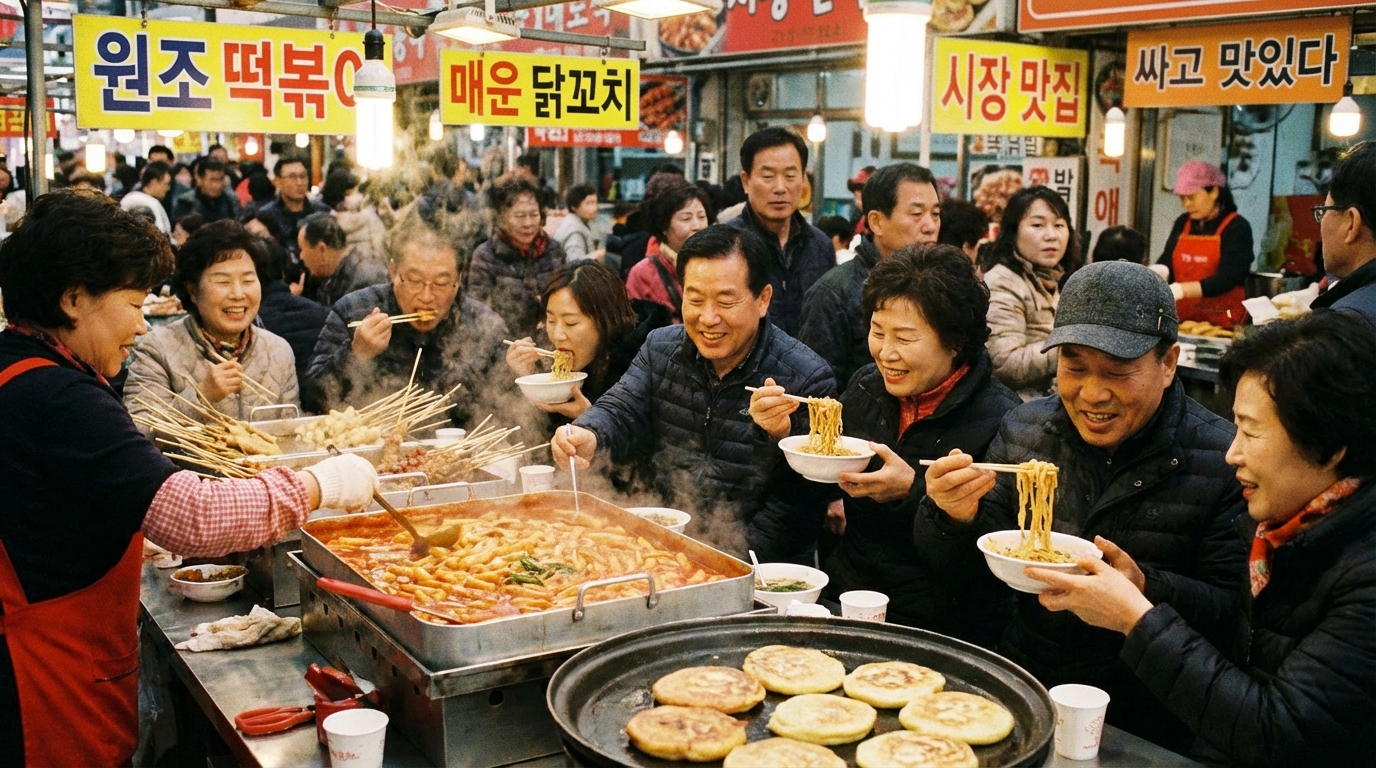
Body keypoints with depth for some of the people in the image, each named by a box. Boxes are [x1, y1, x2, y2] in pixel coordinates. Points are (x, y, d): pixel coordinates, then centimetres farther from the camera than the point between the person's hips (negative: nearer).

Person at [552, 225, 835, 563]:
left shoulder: (808, 379, -10)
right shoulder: (660, 348, 7)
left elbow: (798, 502, -12)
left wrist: (732, 560, -20)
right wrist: (588, 437, -23)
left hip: (754, 563, -3)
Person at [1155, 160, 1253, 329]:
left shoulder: (1237, 227, -3)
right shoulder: (1182, 224, 12)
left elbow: (1227, 278, -14)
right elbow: (1166, 263, 8)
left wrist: (1180, 290, -25)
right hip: (1183, 319, 4)